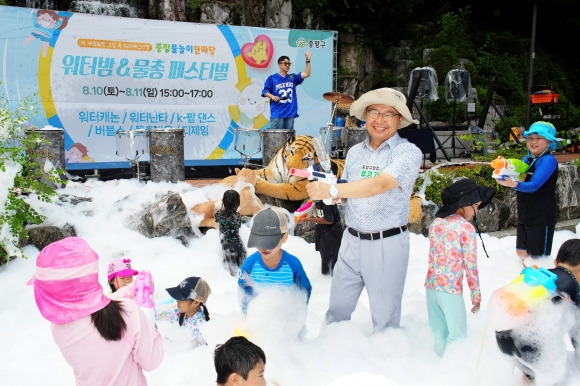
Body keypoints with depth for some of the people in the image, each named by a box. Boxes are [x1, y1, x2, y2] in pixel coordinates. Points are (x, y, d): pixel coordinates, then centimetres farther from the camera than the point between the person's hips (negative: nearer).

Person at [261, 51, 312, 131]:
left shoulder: (293, 77, 14)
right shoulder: (272, 78, 3)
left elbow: (306, 74, 6)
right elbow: (265, 91, 2)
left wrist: (308, 61, -2)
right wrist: (272, 96, -16)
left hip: (290, 113, 4)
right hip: (277, 114, -4)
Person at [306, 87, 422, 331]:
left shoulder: (409, 153, -9)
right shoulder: (355, 152, 9)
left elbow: (379, 185, -24)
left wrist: (331, 190, -27)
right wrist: (335, 195, -7)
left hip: (387, 244, -5)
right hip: (352, 240, 5)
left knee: (385, 316, 7)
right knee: (337, 309, 11)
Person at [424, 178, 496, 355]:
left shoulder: (436, 222, 7)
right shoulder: (466, 228, -11)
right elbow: (470, 265, -9)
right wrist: (476, 294, -1)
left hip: (431, 284, 6)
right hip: (451, 288, -6)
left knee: (438, 332, 17)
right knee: (457, 335, 7)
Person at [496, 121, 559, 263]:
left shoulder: (548, 160, -16)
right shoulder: (526, 159, 8)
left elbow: (534, 185, -27)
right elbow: (518, 179, 10)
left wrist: (514, 184, -45)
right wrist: (505, 175, -12)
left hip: (541, 216, -8)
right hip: (525, 214, 8)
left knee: (538, 257, 3)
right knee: (522, 253, 18)